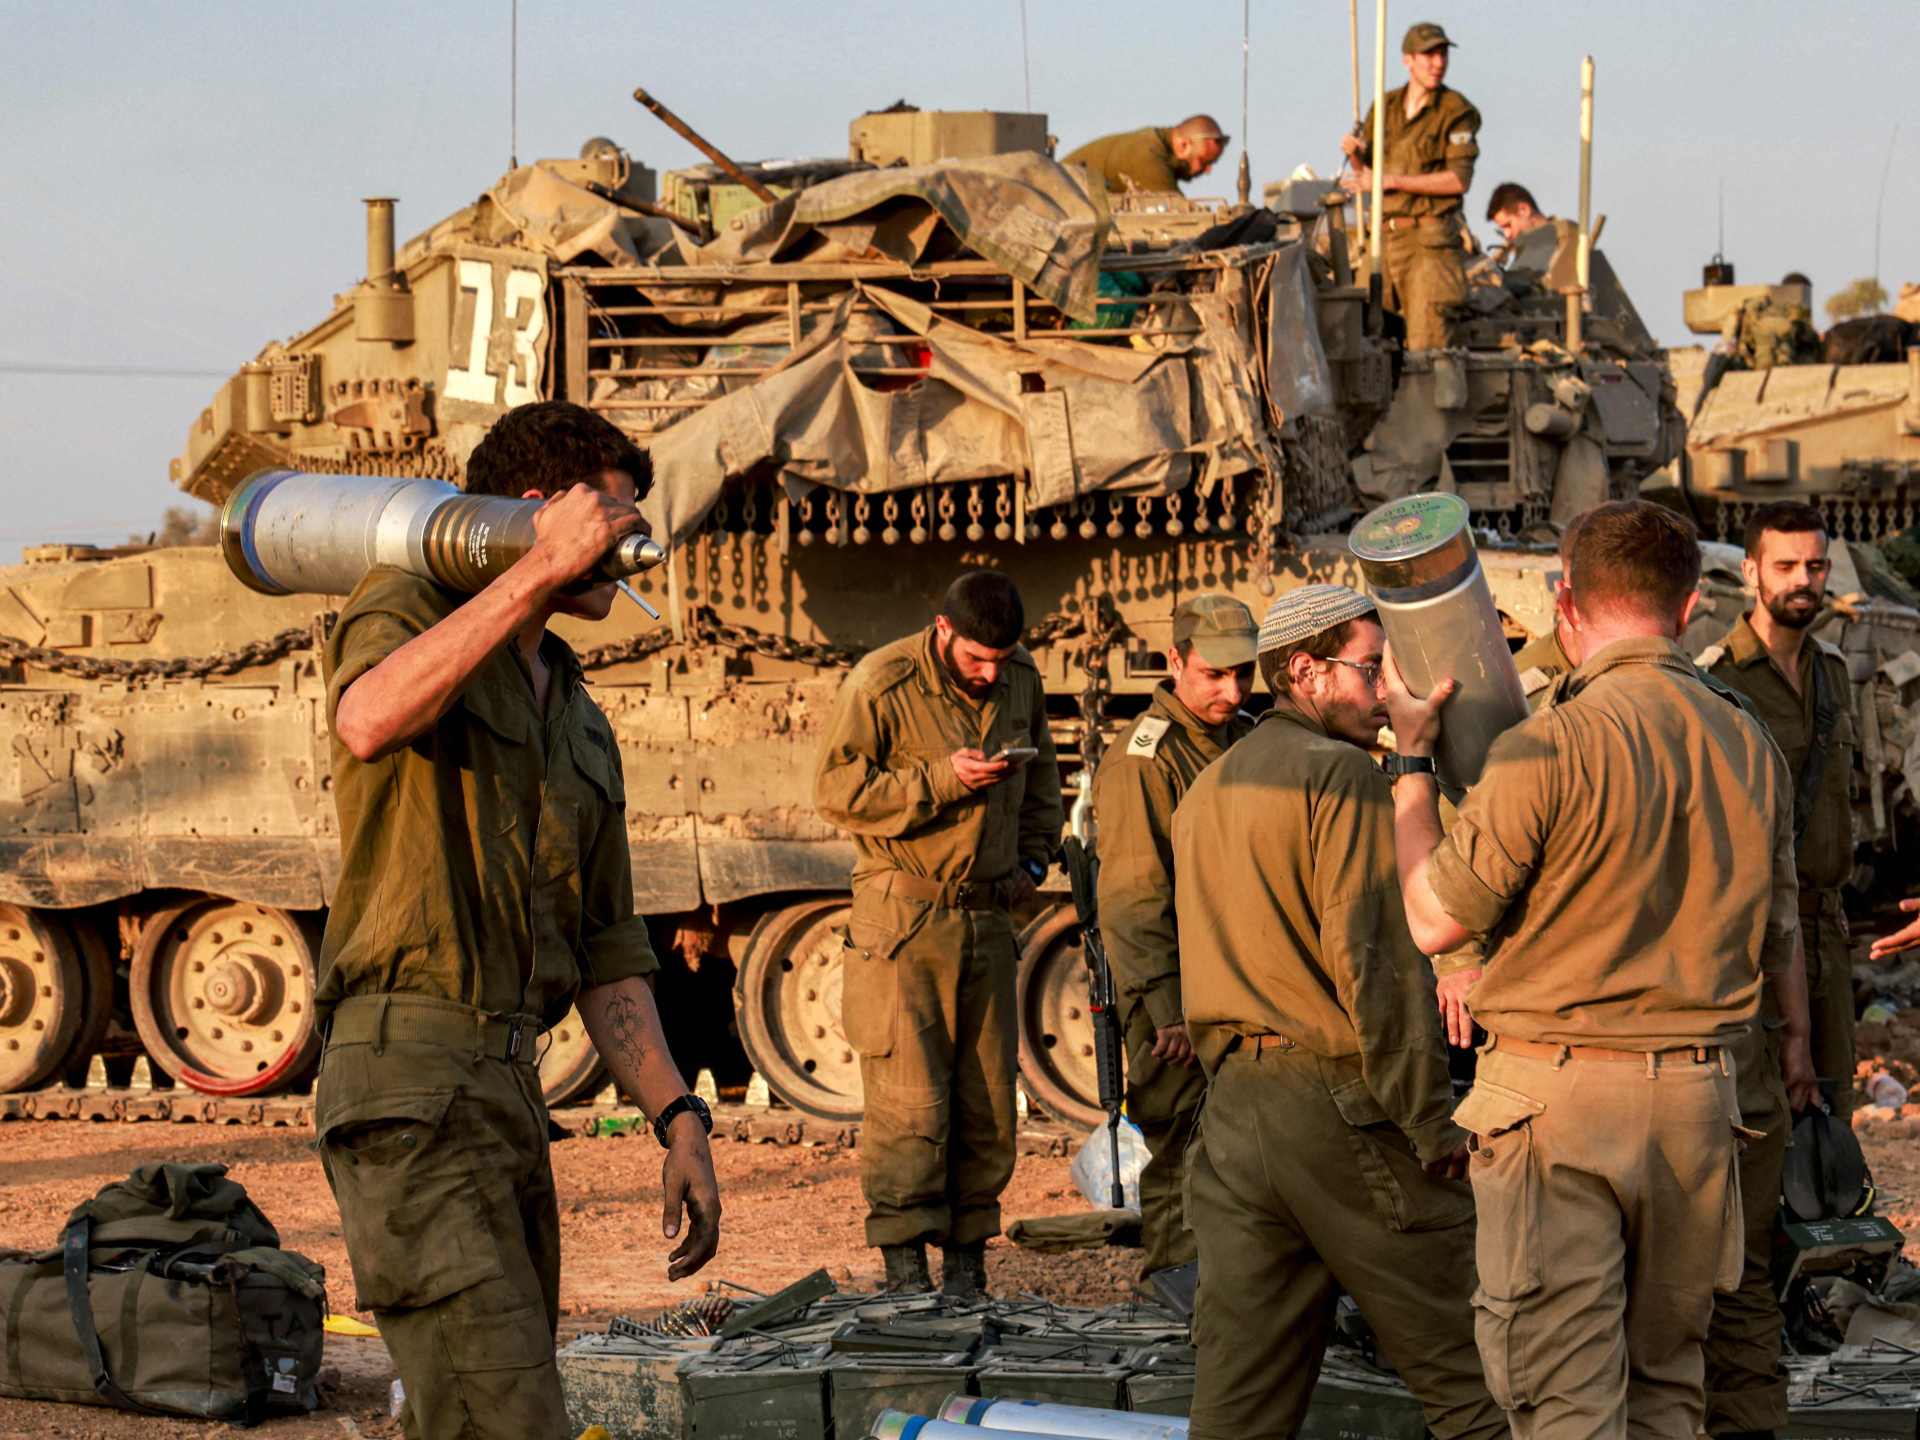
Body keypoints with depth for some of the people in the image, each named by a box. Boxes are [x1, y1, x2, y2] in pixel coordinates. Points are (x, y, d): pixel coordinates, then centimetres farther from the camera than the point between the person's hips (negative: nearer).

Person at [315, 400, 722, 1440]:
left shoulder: (580, 726, 24)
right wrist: (543, 567, -24)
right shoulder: (405, 610, 1)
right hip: (407, 1085, -9)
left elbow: (605, 955, 24)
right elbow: (369, 722, -25)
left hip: (509, 1091, 9)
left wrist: (678, 1122, 13)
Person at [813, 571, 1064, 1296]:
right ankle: (903, 1262, -6)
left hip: (987, 913, 5)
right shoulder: (881, 685, -10)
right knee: (909, 1101, -10)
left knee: (989, 1099, 4)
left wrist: (1032, 857, 10)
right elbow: (838, 794, -13)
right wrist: (943, 780, -19)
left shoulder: (1021, 679, 8)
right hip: (902, 916, -5)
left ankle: (966, 1256, 13)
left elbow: (1041, 781, 24)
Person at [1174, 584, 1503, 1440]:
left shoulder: (1206, 791, 18)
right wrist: (1430, 1117, -13)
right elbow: (1373, 956, -15)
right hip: (1340, 1103, -8)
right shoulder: (1341, 775, -9)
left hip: (1232, 1105, 8)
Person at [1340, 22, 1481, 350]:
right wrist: (1356, 155, -4)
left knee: (1426, 346, -13)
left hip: (1430, 239, -6)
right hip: (1387, 236, 6)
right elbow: (1367, 172, 20)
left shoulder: (1457, 111, -3)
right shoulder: (1385, 107, 13)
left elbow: (1459, 180, -13)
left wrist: (1391, 180, -16)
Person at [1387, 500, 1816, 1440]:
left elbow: (1435, 920, -9)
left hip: (1558, 1093, -6)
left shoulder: (1551, 745, -15)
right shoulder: (1749, 746, 5)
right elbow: (1778, 930, 17)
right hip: (1700, 1091, 6)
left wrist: (1412, 759, 2)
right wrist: (1796, 1044, 36)